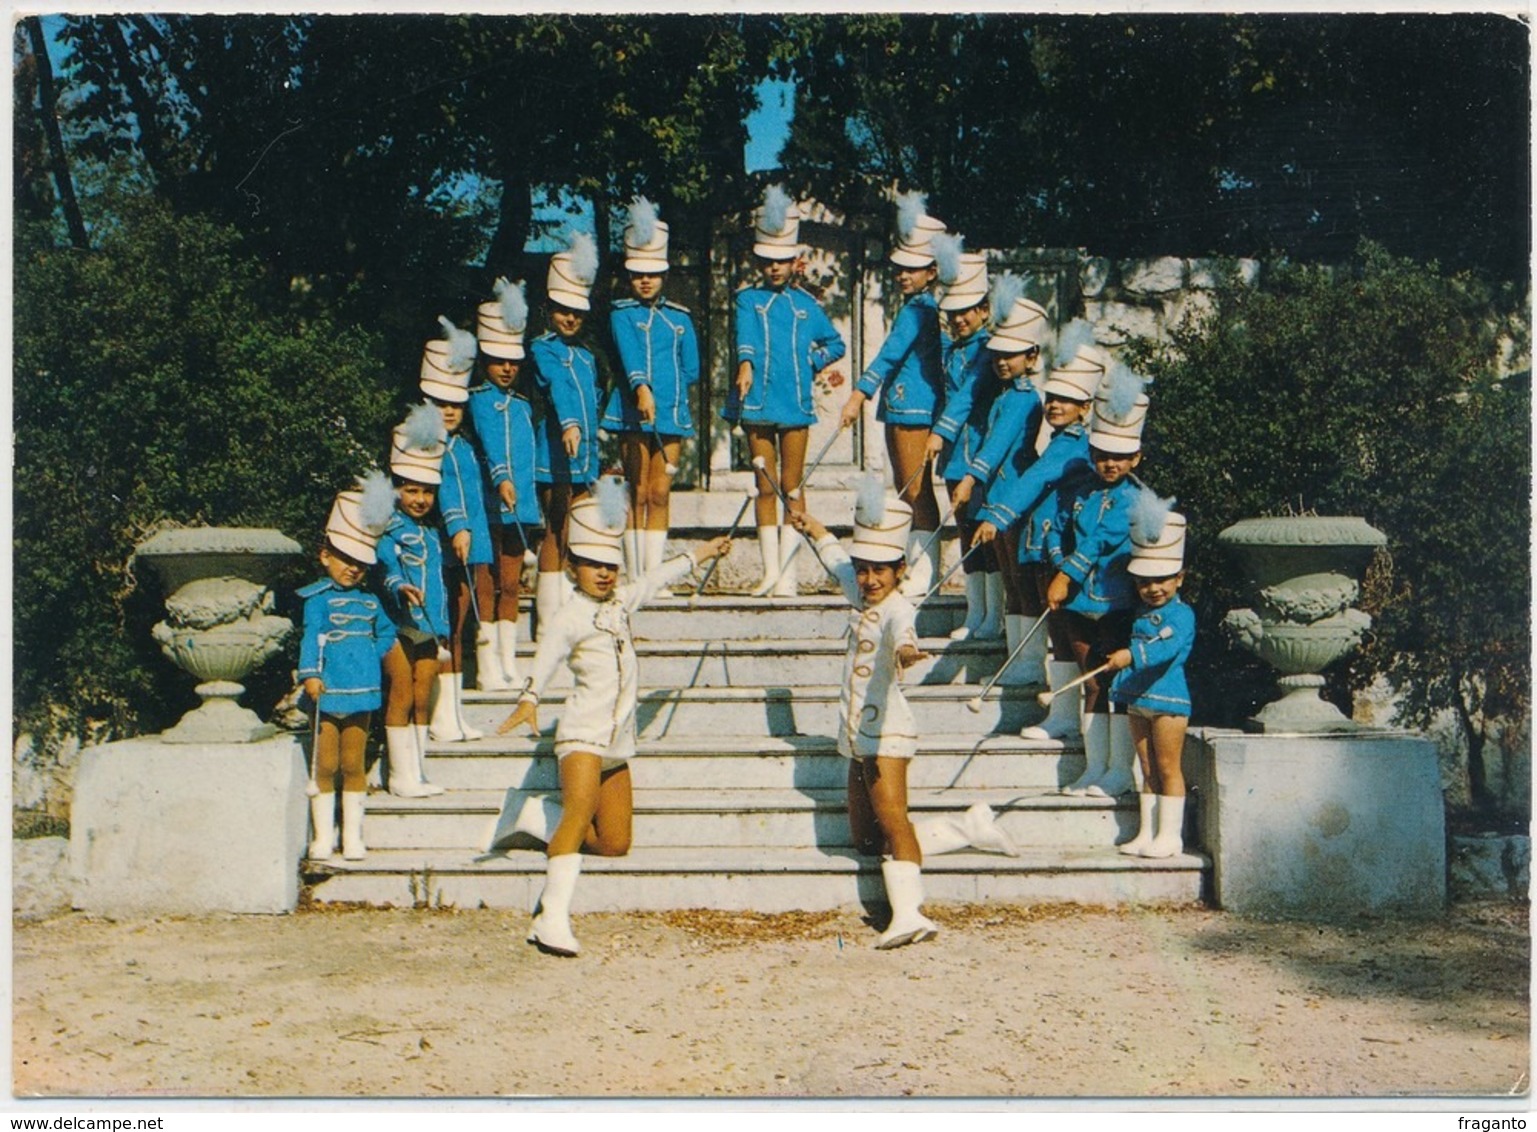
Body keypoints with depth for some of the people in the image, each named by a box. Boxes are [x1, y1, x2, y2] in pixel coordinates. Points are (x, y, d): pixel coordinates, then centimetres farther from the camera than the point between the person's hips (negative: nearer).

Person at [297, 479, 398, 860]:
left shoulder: (370, 601, 11)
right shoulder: (318, 598, -4)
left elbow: (386, 632, 23)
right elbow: (311, 636, -15)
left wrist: (372, 655, 5)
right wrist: (309, 674, -28)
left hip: (362, 694, 4)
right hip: (327, 694, -4)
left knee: (353, 766, 10)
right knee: (324, 767, 3)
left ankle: (352, 837, 17)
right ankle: (323, 836, 12)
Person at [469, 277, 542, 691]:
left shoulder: (522, 404, 16)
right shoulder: (480, 399, -4)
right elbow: (488, 439, -21)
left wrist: (532, 505, 16)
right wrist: (501, 477, -37)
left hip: (521, 505, 6)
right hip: (491, 505, -6)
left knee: (511, 584, 10)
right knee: (489, 585, -1)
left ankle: (508, 662, 16)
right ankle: (487, 665, 6)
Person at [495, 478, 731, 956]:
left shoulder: (619, 601, 13)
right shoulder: (570, 617, -11)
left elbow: (657, 579, 31)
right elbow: (548, 652, -29)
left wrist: (702, 553, 44)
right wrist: (529, 698, -47)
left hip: (618, 740, 8)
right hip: (583, 731, -8)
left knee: (614, 844, 8)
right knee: (580, 810, -28)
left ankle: (541, 816, 27)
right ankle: (552, 919, -32)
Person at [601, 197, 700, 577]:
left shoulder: (679, 317, 13)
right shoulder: (622, 313, 3)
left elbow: (691, 369, 15)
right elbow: (629, 354, -16)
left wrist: (670, 391, 4)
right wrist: (641, 389, -31)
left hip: (671, 414, 3)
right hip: (634, 413, -3)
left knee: (659, 495, 3)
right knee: (638, 495, -1)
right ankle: (635, 582, 2)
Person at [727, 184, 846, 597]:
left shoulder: (805, 304, 10)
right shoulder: (748, 299, 5)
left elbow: (836, 344, 21)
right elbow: (745, 335, -15)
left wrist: (809, 363, 4)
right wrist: (746, 364, -35)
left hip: (796, 402, 1)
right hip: (757, 402, -1)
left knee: (792, 486, 1)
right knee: (765, 487, 4)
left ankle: (787, 572, 5)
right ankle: (770, 570, 10)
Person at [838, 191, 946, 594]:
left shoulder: (918, 311, -15)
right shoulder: (921, 308, 15)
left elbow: (890, 355, -23)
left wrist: (859, 394, -28)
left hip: (914, 411, -10)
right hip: (900, 409, 10)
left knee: (917, 491, -6)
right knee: (904, 490, 14)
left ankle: (926, 575, 0)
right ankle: (912, 565, 22)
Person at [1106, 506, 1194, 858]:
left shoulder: (1182, 614, -12)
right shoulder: (1140, 614, 11)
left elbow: (1168, 648, -28)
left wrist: (1132, 655, -39)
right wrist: (1119, 684, 11)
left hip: (1167, 699, -7)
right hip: (1137, 699, 7)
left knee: (1167, 767, -1)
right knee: (1147, 770, 12)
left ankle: (1170, 836, 5)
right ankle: (1146, 833, 17)